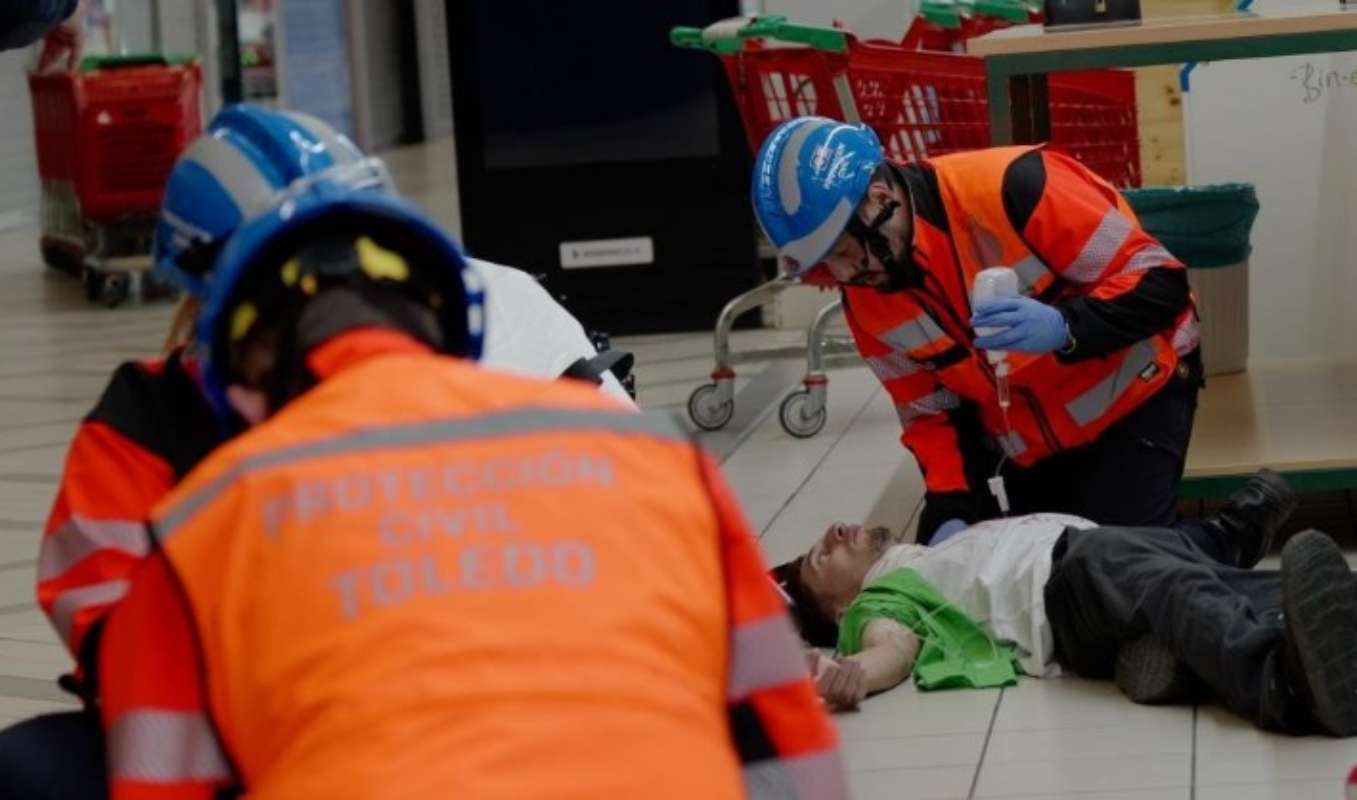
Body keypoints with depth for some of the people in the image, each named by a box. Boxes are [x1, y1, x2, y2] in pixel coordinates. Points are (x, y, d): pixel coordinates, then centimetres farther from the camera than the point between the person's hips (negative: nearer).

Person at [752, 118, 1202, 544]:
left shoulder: (1012, 189, -29)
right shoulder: (865, 297, -8)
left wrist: (1067, 326, -43)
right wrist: (951, 510, -15)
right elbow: (929, 411, 1)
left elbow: (1160, 282, -26)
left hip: (1133, 400, -6)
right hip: (1024, 444, 6)